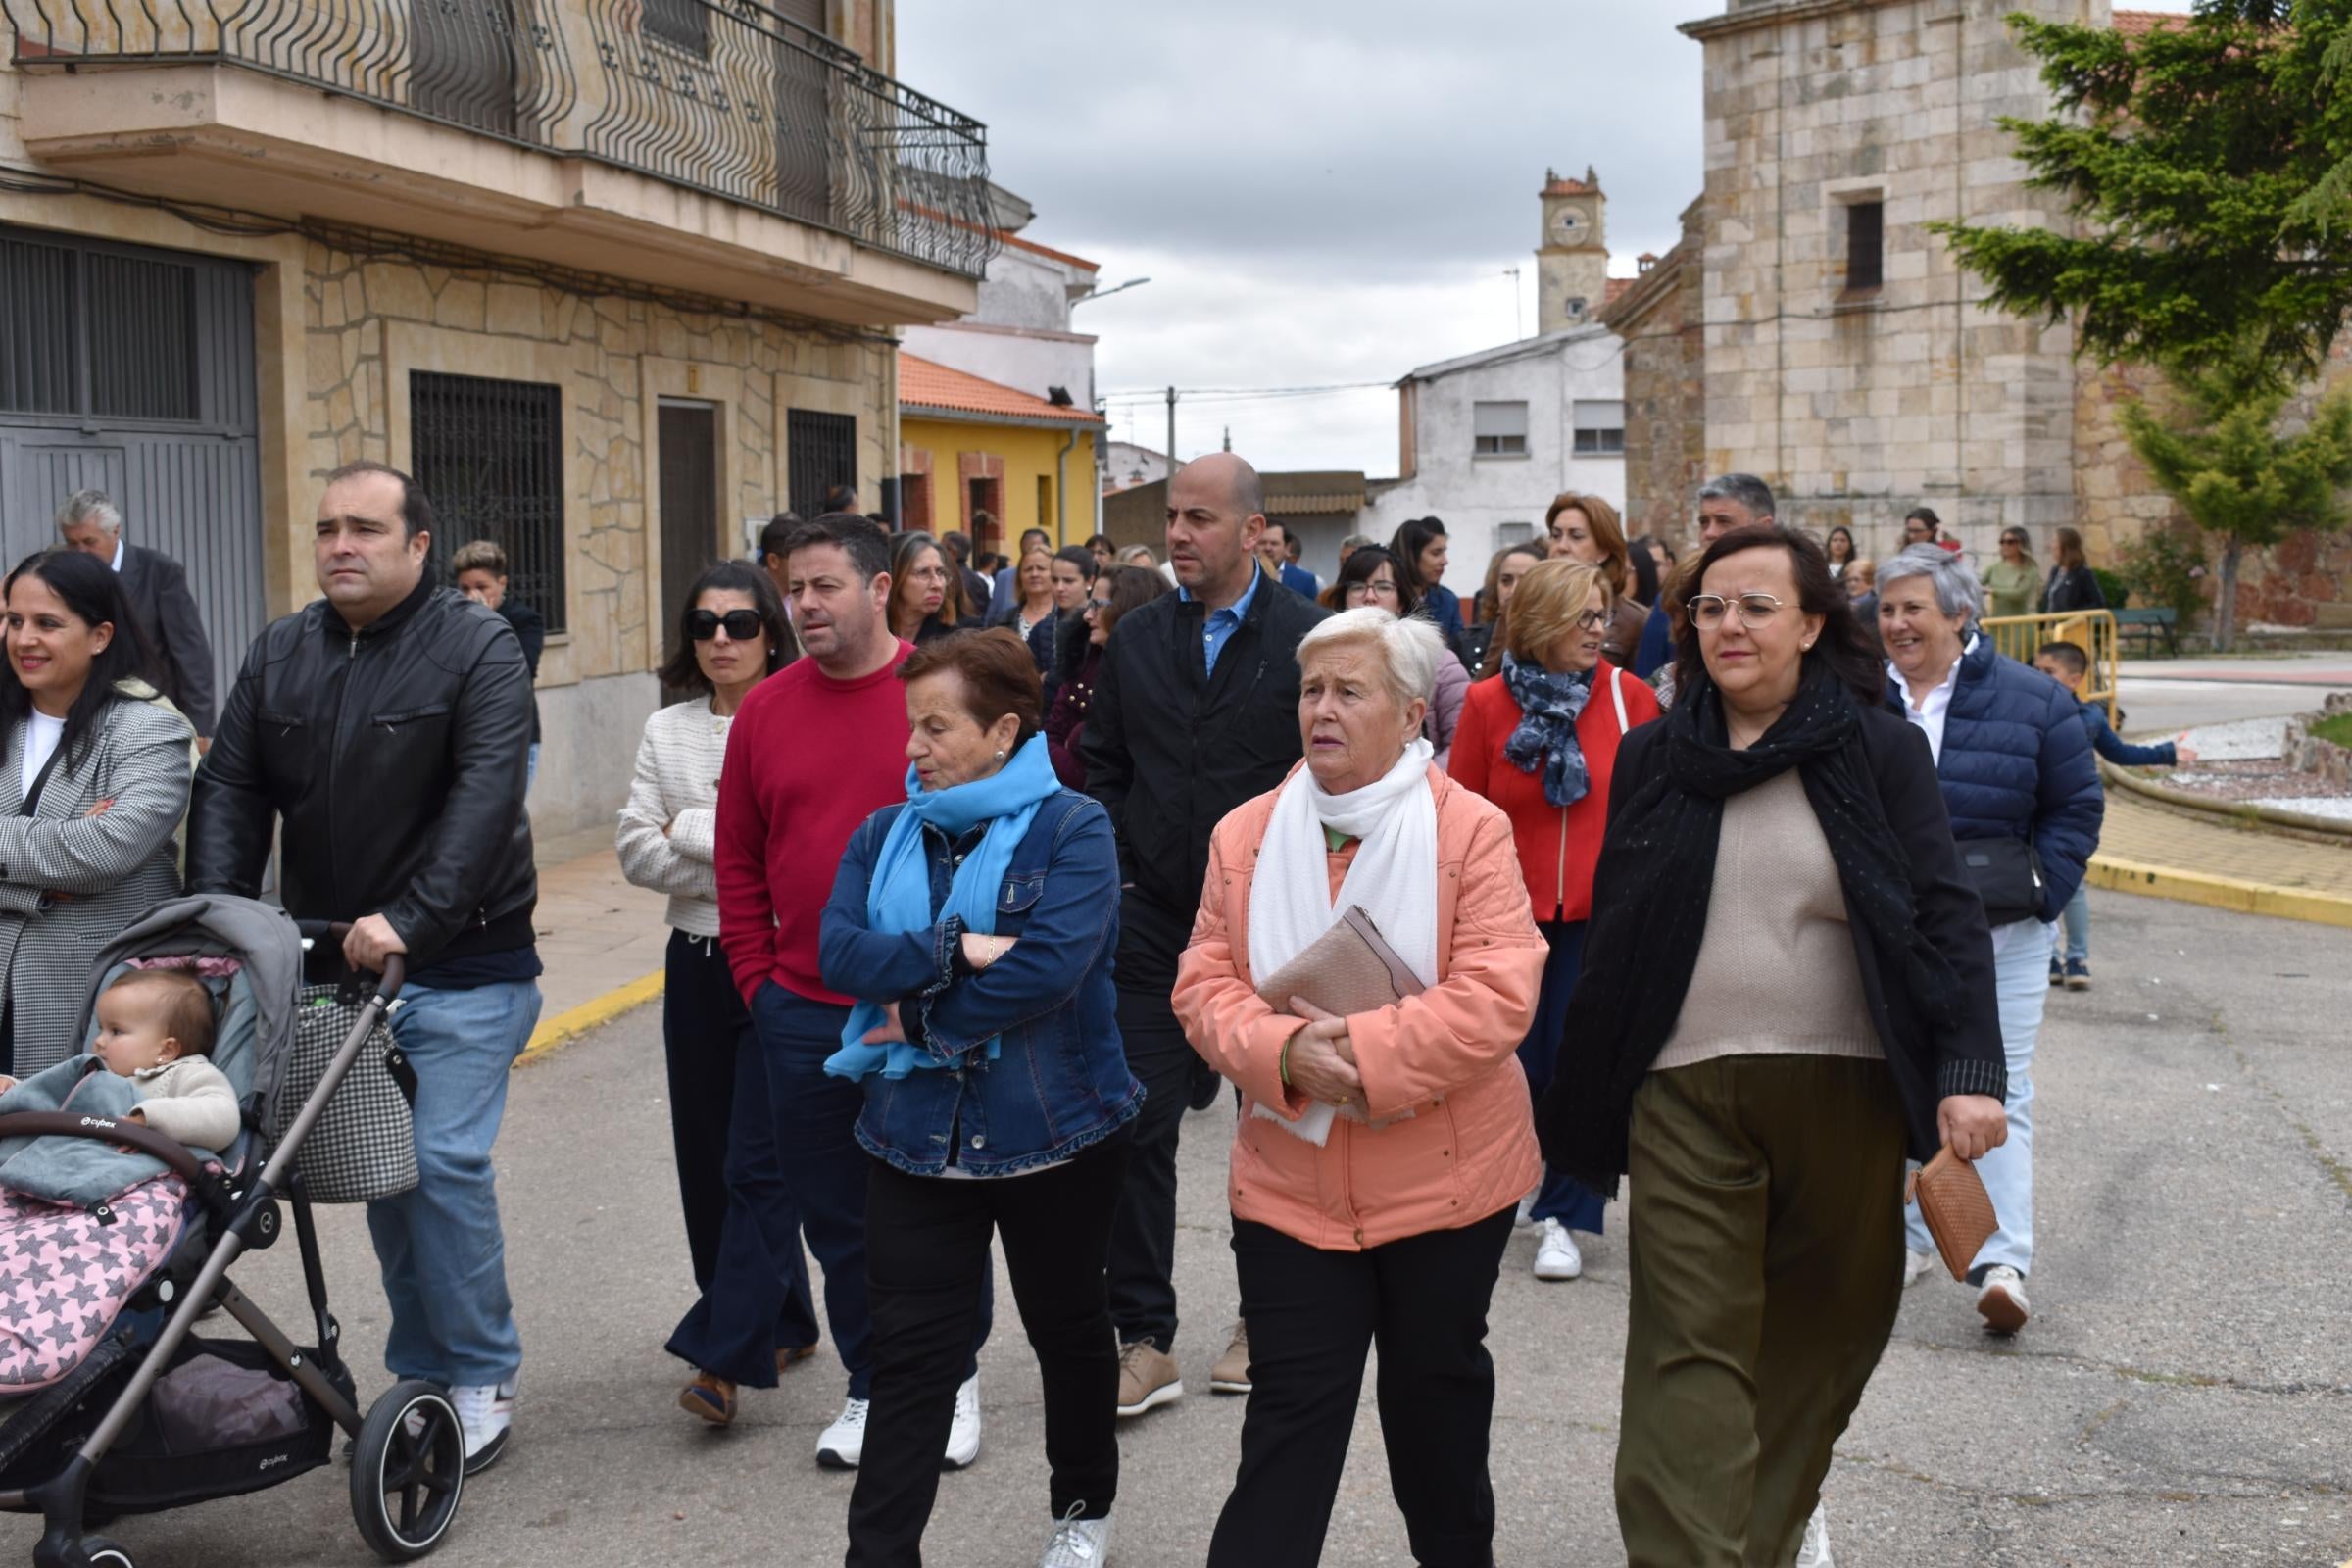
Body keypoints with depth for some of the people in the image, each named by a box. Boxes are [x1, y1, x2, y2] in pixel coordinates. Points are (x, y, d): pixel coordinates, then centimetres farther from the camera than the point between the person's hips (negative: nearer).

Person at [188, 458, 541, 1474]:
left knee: (445, 1162, -9)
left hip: (460, 966, -5)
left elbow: (485, 793, -21)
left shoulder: (479, 648, -9)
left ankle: (481, 1379, 5)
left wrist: (409, 918, -30)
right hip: (330, 961, 5)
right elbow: (230, 788, 6)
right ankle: (422, 1372, 23)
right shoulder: (280, 653, 8)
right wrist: (218, 914, -9)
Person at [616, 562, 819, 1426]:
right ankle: (782, 1325, 26)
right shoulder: (667, 731, 10)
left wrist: (696, 831, -10)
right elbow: (636, 849, 3)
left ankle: (727, 1354, -6)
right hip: (696, 962, 6)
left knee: (758, 1161, -8)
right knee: (708, 1159, 11)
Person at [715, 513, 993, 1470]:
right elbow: (739, 860, 11)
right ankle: (869, 1386, 28)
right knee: (834, 1214, 12)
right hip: (802, 1015, 3)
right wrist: (758, 981, 5)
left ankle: (955, 1380, 29)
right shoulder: (765, 710, 4)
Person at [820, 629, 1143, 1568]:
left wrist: (916, 1015, -17)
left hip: (1053, 1131, -2)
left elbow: (1048, 970, -24)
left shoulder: (1072, 830, -10)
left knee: (1066, 1325, 18)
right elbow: (838, 955, -11)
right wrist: (959, 951, -23)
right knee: (909, 1355, 1)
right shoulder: (883, 836, 5)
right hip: (917, 1134, 3)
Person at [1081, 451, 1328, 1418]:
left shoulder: (1308, 637, -5)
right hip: (1154, 921, 3)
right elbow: (1103, 767, 12)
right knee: (1135, 1123, 0)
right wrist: (1114, 875, 3)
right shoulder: (1136, 638, 6)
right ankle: (1146, 1339, 9)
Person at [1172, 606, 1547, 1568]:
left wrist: (1365, 1052, -25)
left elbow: (1497, 994, -17)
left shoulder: (1470, 830, -9)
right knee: (1289, 1415, 2)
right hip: (1291, 1181, 1)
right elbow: (1205, 984, -1)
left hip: (1444, 1172, -1)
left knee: (1436, 1394, 18)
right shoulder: (1246, 834, 1)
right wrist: (1284, 1053, -20)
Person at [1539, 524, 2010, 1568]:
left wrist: (1969, 1072, -16)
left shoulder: (1878, 750, 0)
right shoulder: (1651, 758, 6)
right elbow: (1610, 935, 10)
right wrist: (1579, 1100, 11)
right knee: (1690, 1343, -5)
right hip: (1685, 1092, 0)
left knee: (1822, 1326, 15)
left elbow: (1945, 916, -4)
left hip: (1846, 1089, 0)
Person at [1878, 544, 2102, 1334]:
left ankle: (2002, 1262, -5)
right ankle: (1907, 1235, 25)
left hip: (2000, 937, -2)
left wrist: (2040, 898, -6)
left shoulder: (2032, 700, -3)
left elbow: (2077, 808, 3)